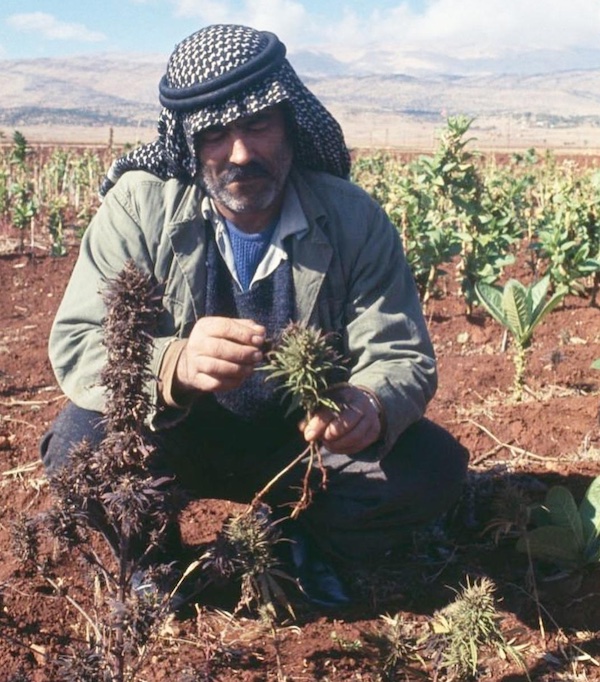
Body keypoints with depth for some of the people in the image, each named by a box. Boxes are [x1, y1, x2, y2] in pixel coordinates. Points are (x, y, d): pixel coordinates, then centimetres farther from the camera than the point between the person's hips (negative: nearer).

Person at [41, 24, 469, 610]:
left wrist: (373, 406, -39)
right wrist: (171, 365, -47)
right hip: (179, 439, -1)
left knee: (435, 465, -20)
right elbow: (75, 347, -24)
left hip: (301, 440, 2)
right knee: (80, 445, -31)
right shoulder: (140, 207, -17)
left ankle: (298, 540, 9)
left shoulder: (354, 219, -12)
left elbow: (401, 355, -13)